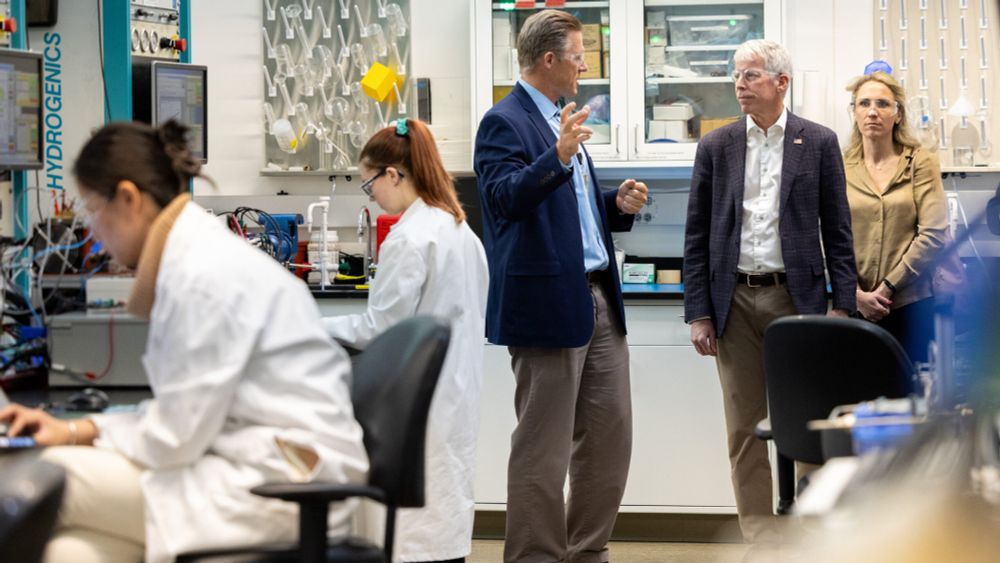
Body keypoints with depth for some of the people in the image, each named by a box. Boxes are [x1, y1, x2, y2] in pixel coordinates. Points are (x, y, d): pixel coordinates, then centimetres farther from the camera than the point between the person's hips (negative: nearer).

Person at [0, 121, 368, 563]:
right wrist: (78, 429, 10)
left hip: (280, 483, -9)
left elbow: (174, 438, -15)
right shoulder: (191, 256, 14)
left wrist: (89, 434, 3)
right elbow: (183, 412, 18)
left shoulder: (204, 274, -17)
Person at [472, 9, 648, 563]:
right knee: (543, 449, -3)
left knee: (609, 434, 12)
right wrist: (558, 158, -38)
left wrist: (618, 205, 9)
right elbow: (506, 198, -24)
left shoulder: (562, 121, 18)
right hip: (548, 304, -9)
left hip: (598, 299, 9)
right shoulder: (505, 123, -10)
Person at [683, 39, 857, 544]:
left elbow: (837, 231, 3)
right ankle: (760, 537, 9)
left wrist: (842, 306, -4)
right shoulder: (716, 147, 7)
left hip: (796, 298, -2)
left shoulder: (818, 143, 3)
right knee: (745, 430, 3)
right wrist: (698, 313, 1)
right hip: (735, 300, 2)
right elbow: (696, 236, 7)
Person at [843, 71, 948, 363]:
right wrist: (857, 293, -9)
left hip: (910, 305, -1)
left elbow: (933, 234, -5)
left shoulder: (921, 163, 2)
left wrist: (887, 286, -9)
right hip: (854, 306, 1)